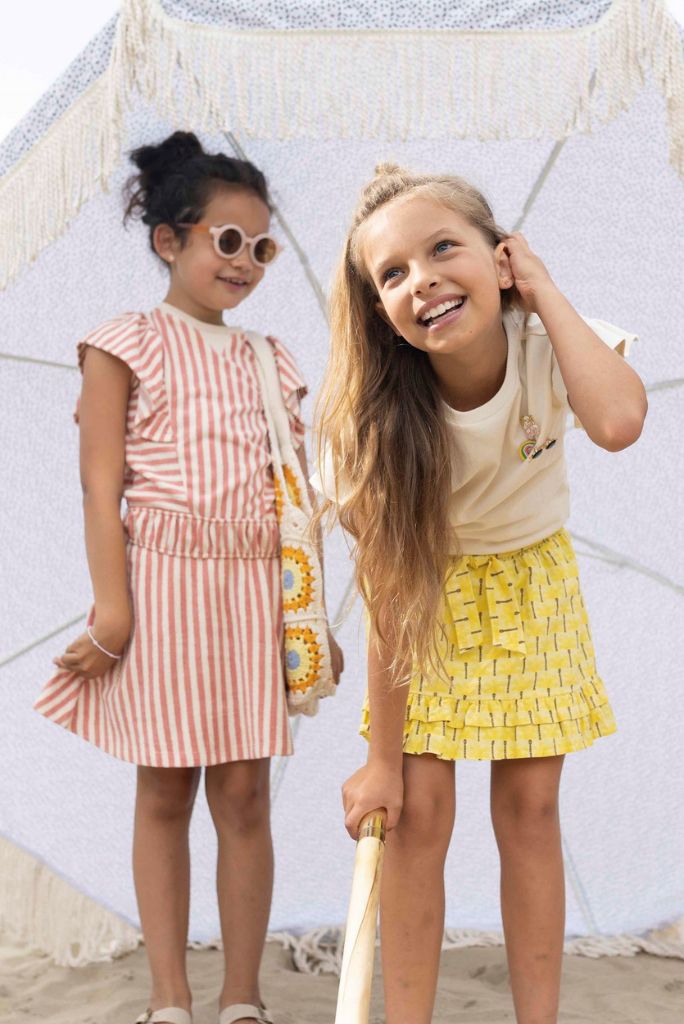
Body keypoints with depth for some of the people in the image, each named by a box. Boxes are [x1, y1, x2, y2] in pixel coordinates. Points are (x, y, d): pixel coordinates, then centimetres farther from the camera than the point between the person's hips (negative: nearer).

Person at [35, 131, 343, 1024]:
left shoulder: (270, 363, 14)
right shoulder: (125, 347, 1)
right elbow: (102, 487, -5)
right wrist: (112, 607, -12)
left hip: (254, 590, 4)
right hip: (162, 584, -3)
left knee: (244, 793, 4)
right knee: (165, 793, 4)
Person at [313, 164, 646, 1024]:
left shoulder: (549, 341, -23)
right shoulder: (375, 416, -27)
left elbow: (619, 422, -46)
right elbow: (387, 597, -23)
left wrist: (545, 292, -34)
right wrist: (382, 759, -18)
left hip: (532, 582, 2)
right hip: (429, 592, -1)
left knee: (529, 809, 3)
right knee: (419, 815, -7)